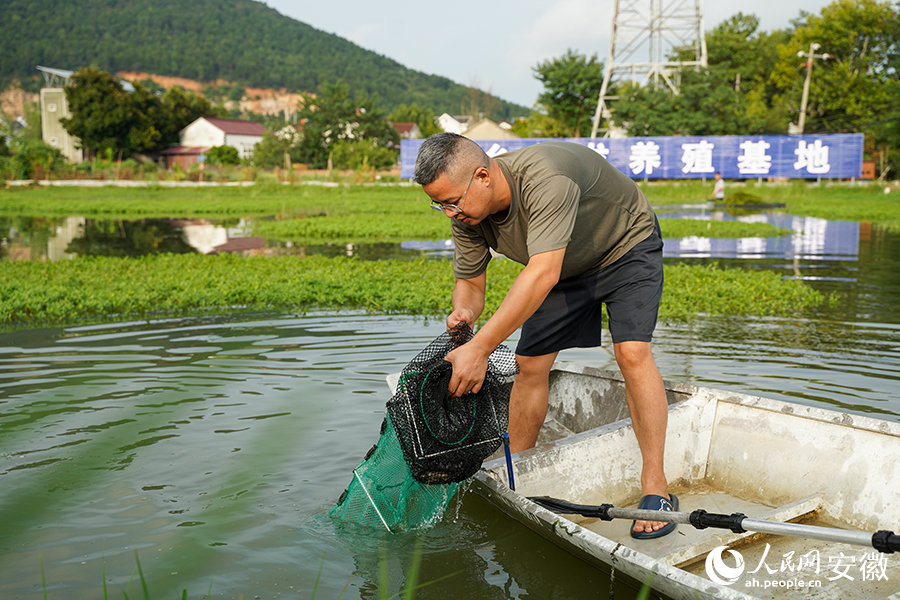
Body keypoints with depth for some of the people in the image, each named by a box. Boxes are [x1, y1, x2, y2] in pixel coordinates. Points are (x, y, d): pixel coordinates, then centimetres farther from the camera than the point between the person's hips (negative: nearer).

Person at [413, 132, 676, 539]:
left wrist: (479, 348, -54)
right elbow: (470, 280, -6)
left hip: (627, 246, -6)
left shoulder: (544, 178, -43)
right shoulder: (467, 215, -19)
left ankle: (655, 489, -11)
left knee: (632, 352, -23)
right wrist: (464, 311, -32)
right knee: (530, 363, -2)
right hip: (565, 265, 6)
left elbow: (542, 274, -51)